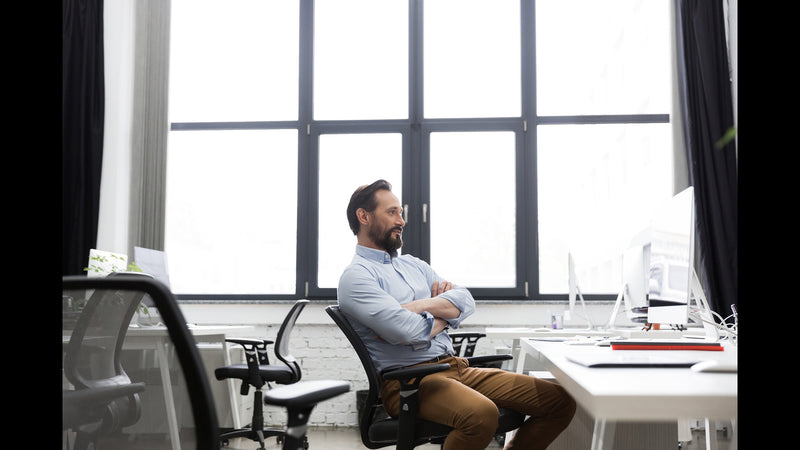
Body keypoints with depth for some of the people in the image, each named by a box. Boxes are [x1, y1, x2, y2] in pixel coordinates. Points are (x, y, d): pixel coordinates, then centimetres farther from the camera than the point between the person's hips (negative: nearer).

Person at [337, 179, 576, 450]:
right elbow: (409, 331, -18)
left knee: (560, 402, -5)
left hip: (456, 367, 8)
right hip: (408, 379, -7)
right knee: (481, 413, -39)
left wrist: (419, 306, -8)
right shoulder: (355, 277, -4)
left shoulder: (413, 264, 23)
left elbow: (466, 301, 9)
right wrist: (444, 316, 3)